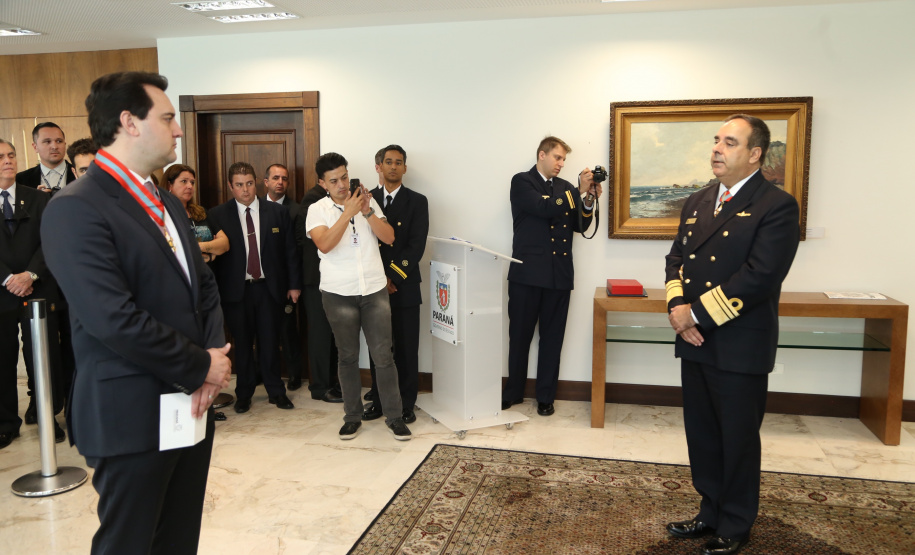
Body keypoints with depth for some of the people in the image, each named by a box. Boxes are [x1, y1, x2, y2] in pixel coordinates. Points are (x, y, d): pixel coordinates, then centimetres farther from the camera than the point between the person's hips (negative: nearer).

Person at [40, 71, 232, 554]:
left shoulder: (165, 202, 12)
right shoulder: (75, 209, -16)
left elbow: (203, 283, 14)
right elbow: (115, 320, -24)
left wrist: (214, 350, -4)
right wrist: (201, 367, -14)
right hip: (134, 418, -8)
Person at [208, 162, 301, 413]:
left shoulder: (277, 212, 4)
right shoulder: (218, 215, 0)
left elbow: (289, 250, 6)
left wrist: (294, 284, 4)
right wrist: (215, 290, -7)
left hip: (269, 287, 1)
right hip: (236, 289, 0)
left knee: (269, 342, 7)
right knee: (242, 344, 8)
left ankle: (276, 391, 22)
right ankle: (244, 393, 24)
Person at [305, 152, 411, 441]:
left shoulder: (367, 202, 7)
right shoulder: (317, 210, -1)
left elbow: (389, 237, -2)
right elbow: (325, 244, -18)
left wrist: (367, 211, -14)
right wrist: (348, 212, -21)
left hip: (375, 290, 1)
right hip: (338, 294, -1)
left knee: (383, 355, 1)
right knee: (348, 356, 10)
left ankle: (394, 416, 12)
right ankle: (352, 415, 24)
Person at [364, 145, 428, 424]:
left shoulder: (417, 202, 2)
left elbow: (416, 246, -7)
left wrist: (393, 276, -14)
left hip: (405, 286, -2)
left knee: (406, 348, 3)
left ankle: (406, 405, 14)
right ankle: (378, 401, 21)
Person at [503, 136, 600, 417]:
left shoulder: (565, 187, 15)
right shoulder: (522, 182, -1)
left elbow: (580, 226, 12)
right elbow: (545, 208, -17)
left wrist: (589, 199, -3)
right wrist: (580, 191, -16)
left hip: (559, 274, 4)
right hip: (527, 273, -4)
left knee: (552, 338, 7)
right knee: (520, 336, 7)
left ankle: (546, 397, 18)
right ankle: (513, 392, 22)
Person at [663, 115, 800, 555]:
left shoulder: (776, 206, -11)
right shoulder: (697, 202, 12)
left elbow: (759, 277, -20)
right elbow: (676, 258, 11)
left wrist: (697, 314, -18)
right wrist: (677, 306, -8)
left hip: (740, 348, -7)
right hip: (695, 342, 7)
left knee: (738, 441, 9)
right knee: (701, 435, 17)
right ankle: (711, 513, 35)